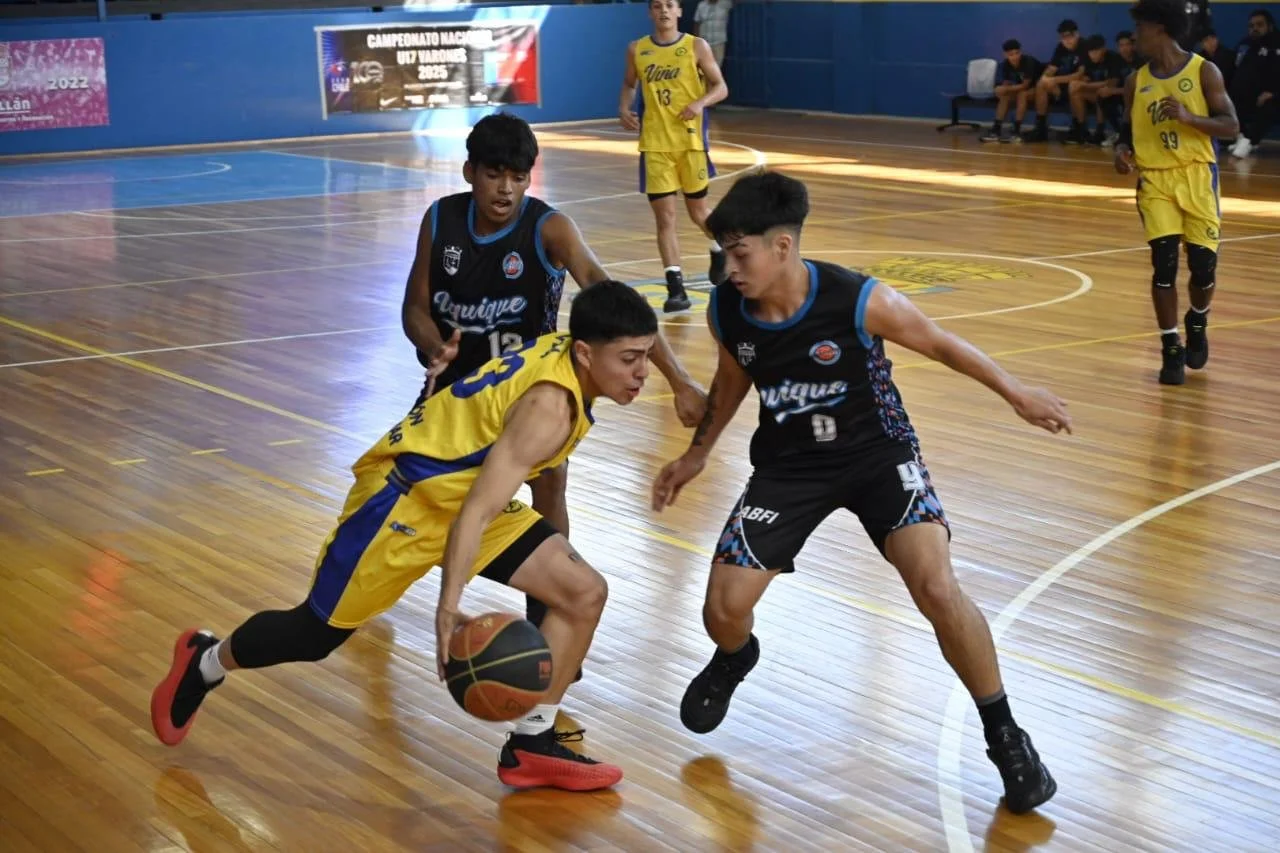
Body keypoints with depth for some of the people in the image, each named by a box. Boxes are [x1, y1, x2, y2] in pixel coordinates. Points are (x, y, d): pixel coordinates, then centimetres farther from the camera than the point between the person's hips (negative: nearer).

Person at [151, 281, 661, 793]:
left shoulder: (562, 351, -5)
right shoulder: (549, 407, -31)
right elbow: (476, 511, -37)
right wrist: (450, 605, -43)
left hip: (471, 490, 9)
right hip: (407, 499, -9)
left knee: (584, 594, -2)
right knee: (316, 634, 7)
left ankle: (531, 744, 7)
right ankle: (205, 663, 35)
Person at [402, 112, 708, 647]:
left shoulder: (549, 229, -25)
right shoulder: (440, 220, -14)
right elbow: (416, 307, -6)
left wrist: (678, 381, -46)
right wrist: (435, 349, -31)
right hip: (458, 377, 3)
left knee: (549, 475, -23)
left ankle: (543, 620, -8)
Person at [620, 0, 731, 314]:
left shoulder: (696, 46, -4)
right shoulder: (636, 50, 4)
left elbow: (721, 88, -2)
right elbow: (629, 84, 19)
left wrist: (700, 102, -21)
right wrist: (624, 108, -2)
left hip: (691, 140, -2)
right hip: (654, 144, 2)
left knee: (697, 211, 10)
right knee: (664, 217, -4)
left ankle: (719, 250, 43)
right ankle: (676, 288, -2)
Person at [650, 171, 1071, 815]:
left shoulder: (861, 302, -28)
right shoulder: (725, 312, -16)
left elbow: (939, 344, -9)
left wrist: (1017, 395, 2)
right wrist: (697, 454, 15)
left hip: (878, 453, -3)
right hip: (789, 464, 3)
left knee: (938, 589, -22)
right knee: (723, 608, -4)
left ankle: (1005, 737, -1)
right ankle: (733, 662, 37)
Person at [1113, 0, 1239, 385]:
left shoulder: (1204, 71, -4)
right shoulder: (1136, 81, 7)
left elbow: (1231, 125, -7)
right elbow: (1128, 127, 15)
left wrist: (1188, 117, -22)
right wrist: (1122, 149, -8)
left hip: (1197, 176, -2)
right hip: (1154, 179, 2)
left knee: (1203, 264, -2)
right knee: (1163, 263, -9)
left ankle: (1197, 322, 30)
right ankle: (1171, 348, 1)